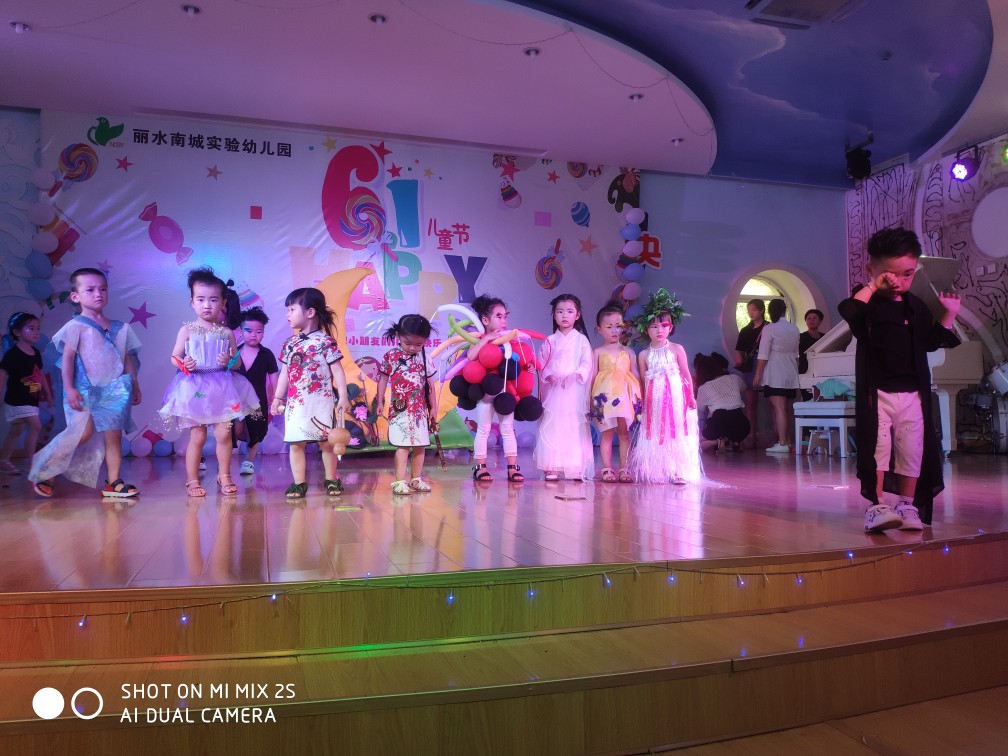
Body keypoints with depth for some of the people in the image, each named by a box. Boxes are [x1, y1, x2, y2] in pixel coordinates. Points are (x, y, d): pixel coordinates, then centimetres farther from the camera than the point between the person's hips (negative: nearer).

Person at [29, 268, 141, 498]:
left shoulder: (119, 328, 12)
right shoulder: (76, 326, -2)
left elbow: (128, 359, 16)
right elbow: (67, 358, -7)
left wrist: (135, 387, 13)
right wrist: (69, 389, -14)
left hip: (113, 391, 5)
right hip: (85, 390, -4)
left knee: (114, 436, 1)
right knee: (84, 432, -15)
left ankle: (114, 482, 6)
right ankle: (43, 471, 7)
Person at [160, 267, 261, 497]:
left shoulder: (226, 332, 5)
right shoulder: (187, 330, 1)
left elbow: (237, 362, 8)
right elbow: (174, 357, 3)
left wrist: (229, 361, -14)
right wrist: (183, 363, -18)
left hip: (221, 388, 2)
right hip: (194, 388, -1)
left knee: (224, 433, -2)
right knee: (197, 435, 2)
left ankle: (224, 475, 17)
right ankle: (192, 480, 16)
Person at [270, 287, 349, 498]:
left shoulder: (326, 341, -7)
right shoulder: (289, 344, 9)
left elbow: (338, 371, -7)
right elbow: (285, 373, 16)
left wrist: (343, 396, -12)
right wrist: (277, 398, 16)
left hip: (321, 402, -4)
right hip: (295, 403, 5)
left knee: (326, 443, 5)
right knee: (296, 443, 3)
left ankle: (331, 479, 20)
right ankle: (299, 483, 10)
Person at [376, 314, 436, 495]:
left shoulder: (424, 358, 4)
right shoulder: (391, 356, -4)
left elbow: (429, 383, 10)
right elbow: (383, 378, 3)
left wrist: (432, 407, 11)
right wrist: (380, 402, 1)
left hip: (420, 410, 4)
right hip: (400, 410, -4)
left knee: (420, 446, 8)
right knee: (403, 446, -9)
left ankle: (416, 479, 19)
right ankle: (400, 481, -5)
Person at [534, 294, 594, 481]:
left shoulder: (581, 340, 5)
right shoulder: (550, 341, 10)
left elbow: (587, 364, -3)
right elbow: (542, 363, 6)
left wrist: (574, 376, -18)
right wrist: (549, 376, -11)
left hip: (575, 390, -1)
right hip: (553, 389, 2)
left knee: (575, 427, -1)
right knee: (552, 426, -2)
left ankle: (577, 468, 4)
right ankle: (551, 468, 1)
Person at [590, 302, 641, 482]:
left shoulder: (628, 352, 14)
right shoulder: (598, 352, 7)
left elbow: (636, 375, 13)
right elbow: (593, 375, 2)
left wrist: (639, 397, 6)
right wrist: (592, 397, -4)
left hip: (625, 395, 2)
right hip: (605, 394, -2)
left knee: (624, 432, 3)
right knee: (607, 432, 0)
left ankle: (623, 468, 10)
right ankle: (607, 469, 5)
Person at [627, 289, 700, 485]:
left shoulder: (677, 349, -2)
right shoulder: (644, 355, 3)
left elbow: (686, 374, 0)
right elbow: (643, 380, 7)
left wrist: (691, 396, -2)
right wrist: (641, 402, 6)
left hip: (676, 398, -2)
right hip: (654, 400, 2)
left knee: (676, 434, 0)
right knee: (655, 435, 6)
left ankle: (680, 472, 6)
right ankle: (656, 473, 14)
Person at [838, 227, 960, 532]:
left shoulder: (917, 307, 12)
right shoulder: (867, 302, -3)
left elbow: (931, 342, 20)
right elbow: (848, 312, -27)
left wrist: (948, 315, 14)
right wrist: (872, 287, -22)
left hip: (912, 393, 5)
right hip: (876, 392, -5)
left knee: (912, 450, 7)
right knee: (878, 448, -8)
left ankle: (908, 506, 17)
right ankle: (876, 505, -4)